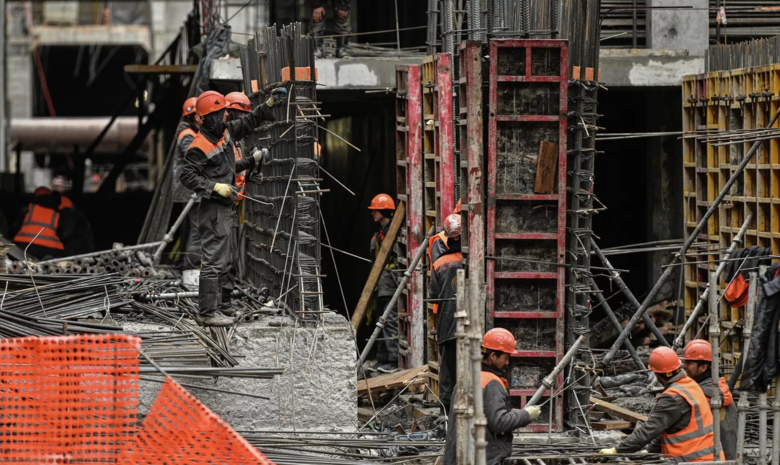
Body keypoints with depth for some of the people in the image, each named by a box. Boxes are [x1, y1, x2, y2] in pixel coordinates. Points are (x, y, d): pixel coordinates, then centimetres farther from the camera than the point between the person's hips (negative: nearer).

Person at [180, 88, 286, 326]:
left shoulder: (225, 131, 8)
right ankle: (207, 313, -7)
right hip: (213, 210, -10)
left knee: (222, 263, 13)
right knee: (214, 261, -9)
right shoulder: (200, 146, -17)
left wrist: (269, 104, 17)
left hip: (225, 208, 10)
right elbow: (188, 176, -18)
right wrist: (215, 187, -23)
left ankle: (208, 310, 18)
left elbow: (249, 122, 23)